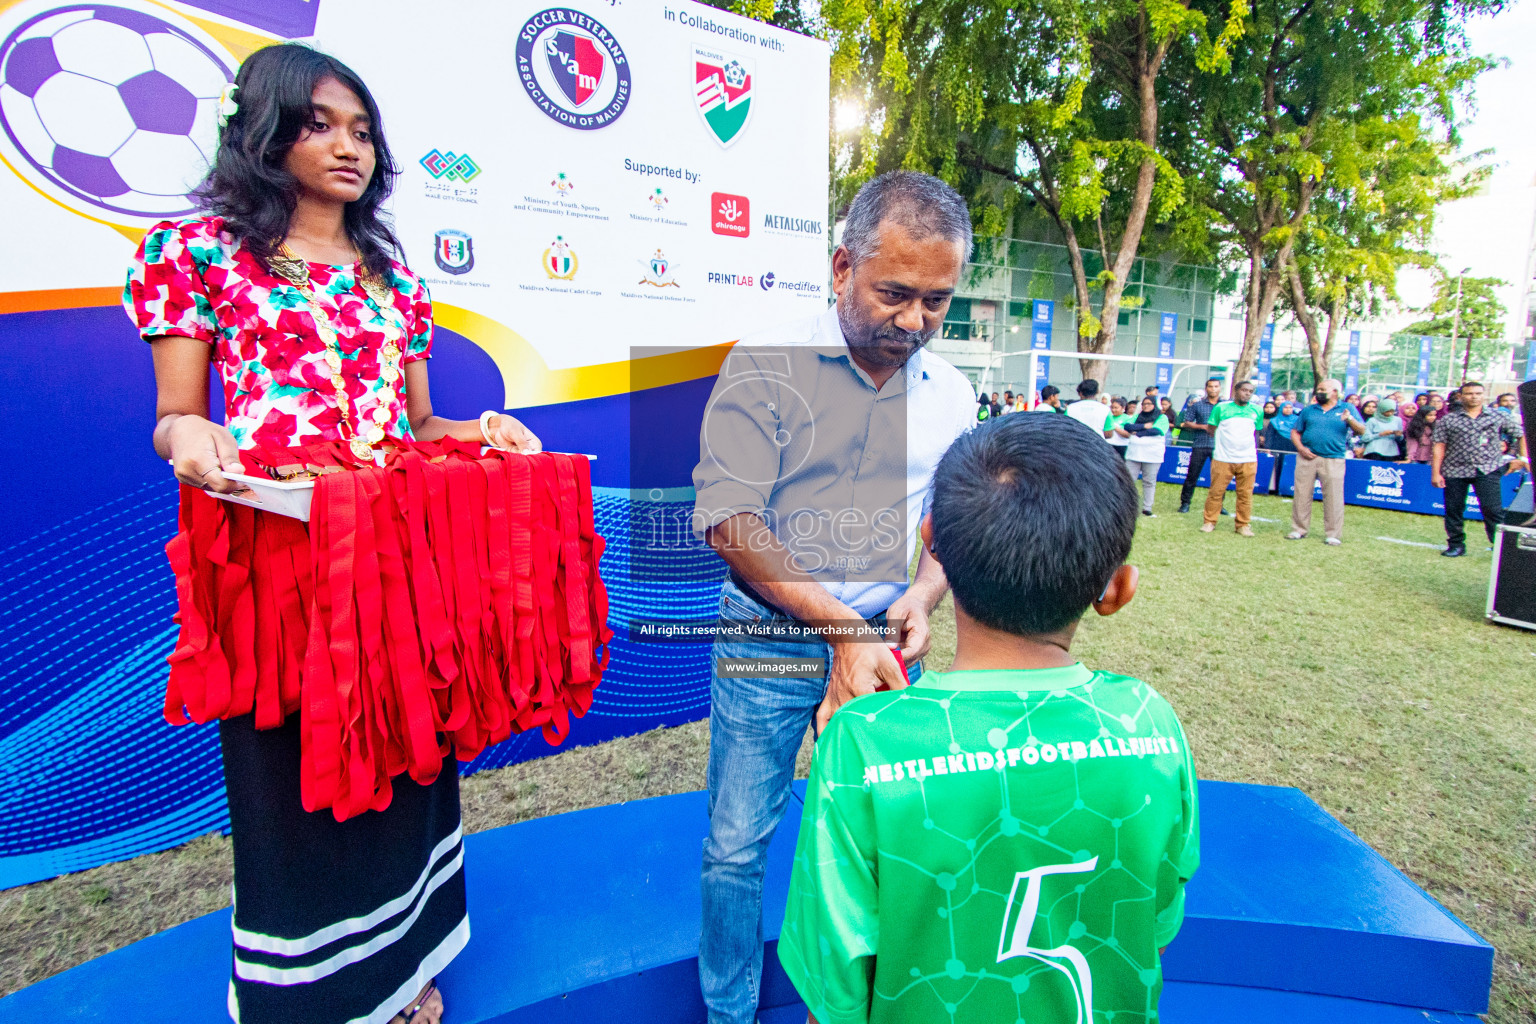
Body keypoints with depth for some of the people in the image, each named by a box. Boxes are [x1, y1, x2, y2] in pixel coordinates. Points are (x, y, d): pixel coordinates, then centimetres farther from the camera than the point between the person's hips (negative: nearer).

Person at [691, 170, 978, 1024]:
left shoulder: (951, 394, 4)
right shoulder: (767, 367, -11)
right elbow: (730, 526, -15)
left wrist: (922, 600, -8)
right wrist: (841, 630, -15)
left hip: (882, 647, 4)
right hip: (769, 641, -3)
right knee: (736, 847, 10)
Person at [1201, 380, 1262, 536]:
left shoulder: (1257, 410, 9)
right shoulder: (1221, 408, 2)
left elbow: (1256, 433, 18)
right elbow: (1212, 429, 8)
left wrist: (1254, 449, 13)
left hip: (1248, 459, 2)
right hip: (1223, 458, -2)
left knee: (1245, 494, 4)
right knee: (1216, 491, 0)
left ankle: (1243, 525, 13)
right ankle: (1209, 522, 10)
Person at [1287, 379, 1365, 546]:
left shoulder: (1347, 409, 7)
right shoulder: (1309, 410, 14)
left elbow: (1361, 430, -3)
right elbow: (1295, 431, 13)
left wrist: (1350, 419, -23)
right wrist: (1300, 448, -4)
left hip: (1333, 460, -2)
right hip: (1307, 457, 3)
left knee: (1333, 498, -2)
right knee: (1301, 495, 5)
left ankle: (1333, 534, 5)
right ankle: (1299, 529, 15)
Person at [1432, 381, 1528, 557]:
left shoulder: (1499, 418, 7)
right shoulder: (1448, 420, 4)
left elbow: (1521, 435, 18)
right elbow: (1439, 446, 0)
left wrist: (1523, 458, 10)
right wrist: (1435, 473, -7)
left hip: (1487, 470, 0)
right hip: (1454, 471, 1)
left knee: (1492, 509, -9)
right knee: (1453, 510, 5)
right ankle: (1456, 545, 17)